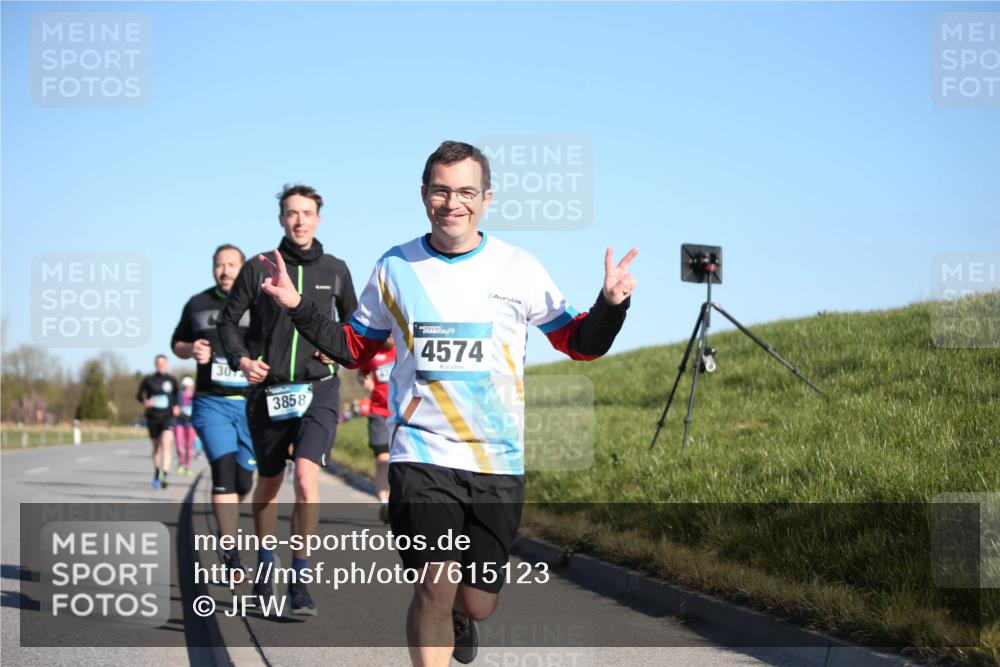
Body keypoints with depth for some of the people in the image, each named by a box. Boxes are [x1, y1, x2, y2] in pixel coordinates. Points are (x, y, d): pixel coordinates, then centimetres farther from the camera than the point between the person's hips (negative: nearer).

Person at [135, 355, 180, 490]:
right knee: (156, 447, 14)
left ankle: (164, 477, -28)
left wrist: (176, 406, 3)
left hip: (168, 417, -1)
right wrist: (144, 401, -14)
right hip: (153, 417, 1)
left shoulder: (171, 380, 4)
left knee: (166, 444, -21)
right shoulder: (148, 380, 1)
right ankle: (156, 475, 35)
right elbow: (139, 395, 7)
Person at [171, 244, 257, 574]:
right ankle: (231, 554, -12)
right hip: (211, 402, 0)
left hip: (251, 402, 0)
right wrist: (191, 350, -2)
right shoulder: (197, 305, 9)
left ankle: (226, 517, 38)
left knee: (244, 478, 5)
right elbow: (177, 343, 21)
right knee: (223, 470, -14)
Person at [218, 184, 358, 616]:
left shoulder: (335, 270, 6)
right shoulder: (258, 268, 1)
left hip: (318, 389, -1)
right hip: (268, 390, 1)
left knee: (306, 477, -19)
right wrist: (241, 359, -9)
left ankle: (300, 579, -11)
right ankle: (265, 565, 35)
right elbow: (229, 320, 8)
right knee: (268, 484, 14)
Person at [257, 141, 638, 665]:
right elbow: (355, 349, 14)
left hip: (499, 464, 1)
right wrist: (297, 306, 1)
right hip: (421, 455, -1)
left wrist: (611, 305, -14)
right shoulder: (394, 268, 3)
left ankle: (457, 618, 47)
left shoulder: (520, 268, 1)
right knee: (435, 587, -17)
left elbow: (581, 345, 6)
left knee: (478, 603, 9)